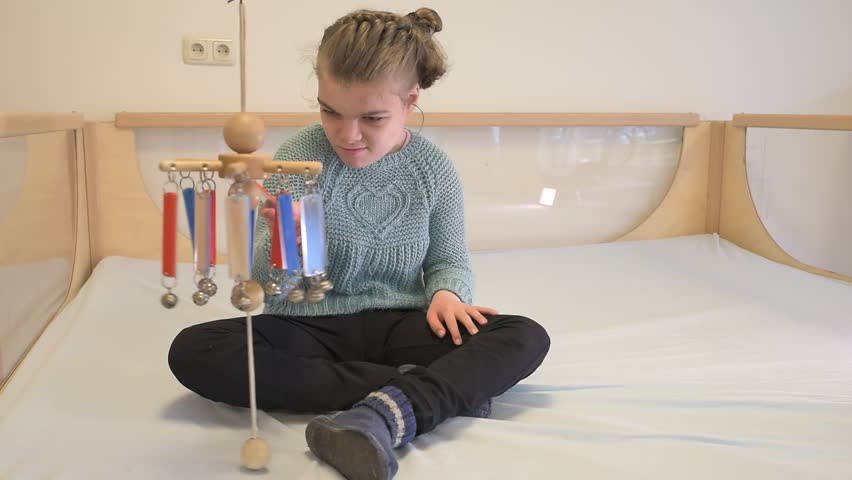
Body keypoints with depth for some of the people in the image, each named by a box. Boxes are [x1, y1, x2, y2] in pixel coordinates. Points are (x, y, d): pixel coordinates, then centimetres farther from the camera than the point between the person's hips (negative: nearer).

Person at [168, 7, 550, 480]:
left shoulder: (434, 169, -4)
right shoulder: (300, 155, -10)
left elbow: (449, 261, 8)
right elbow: (261, 282, -13)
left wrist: (447, 293, -16)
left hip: (397, 328, 1)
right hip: (309, 329, 0)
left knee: (526, 338, -20)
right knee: (192, 351, -28)